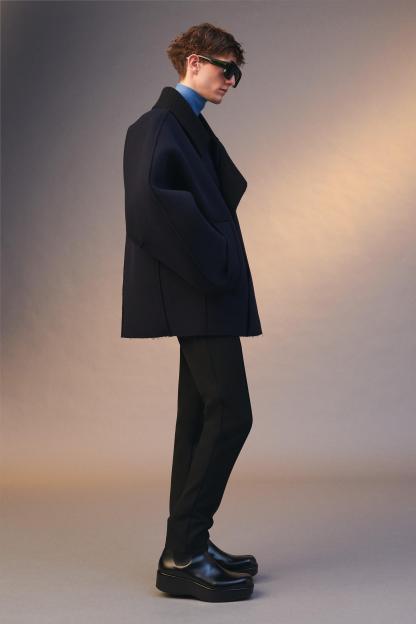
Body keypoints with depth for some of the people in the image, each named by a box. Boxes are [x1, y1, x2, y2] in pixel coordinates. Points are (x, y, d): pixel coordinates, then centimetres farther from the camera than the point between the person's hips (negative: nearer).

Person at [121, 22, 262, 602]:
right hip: (199, 295, -10)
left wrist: (217, 264, 9)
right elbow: (148, 199, -25)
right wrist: (208, 263, -21)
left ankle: (188, 546, 18)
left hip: (206, 294, 10)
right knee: (230, 414, -12)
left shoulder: (190, 126, 20)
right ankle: (183, 554, -7)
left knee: (202, 416, 11)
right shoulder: (159, 125, -10)